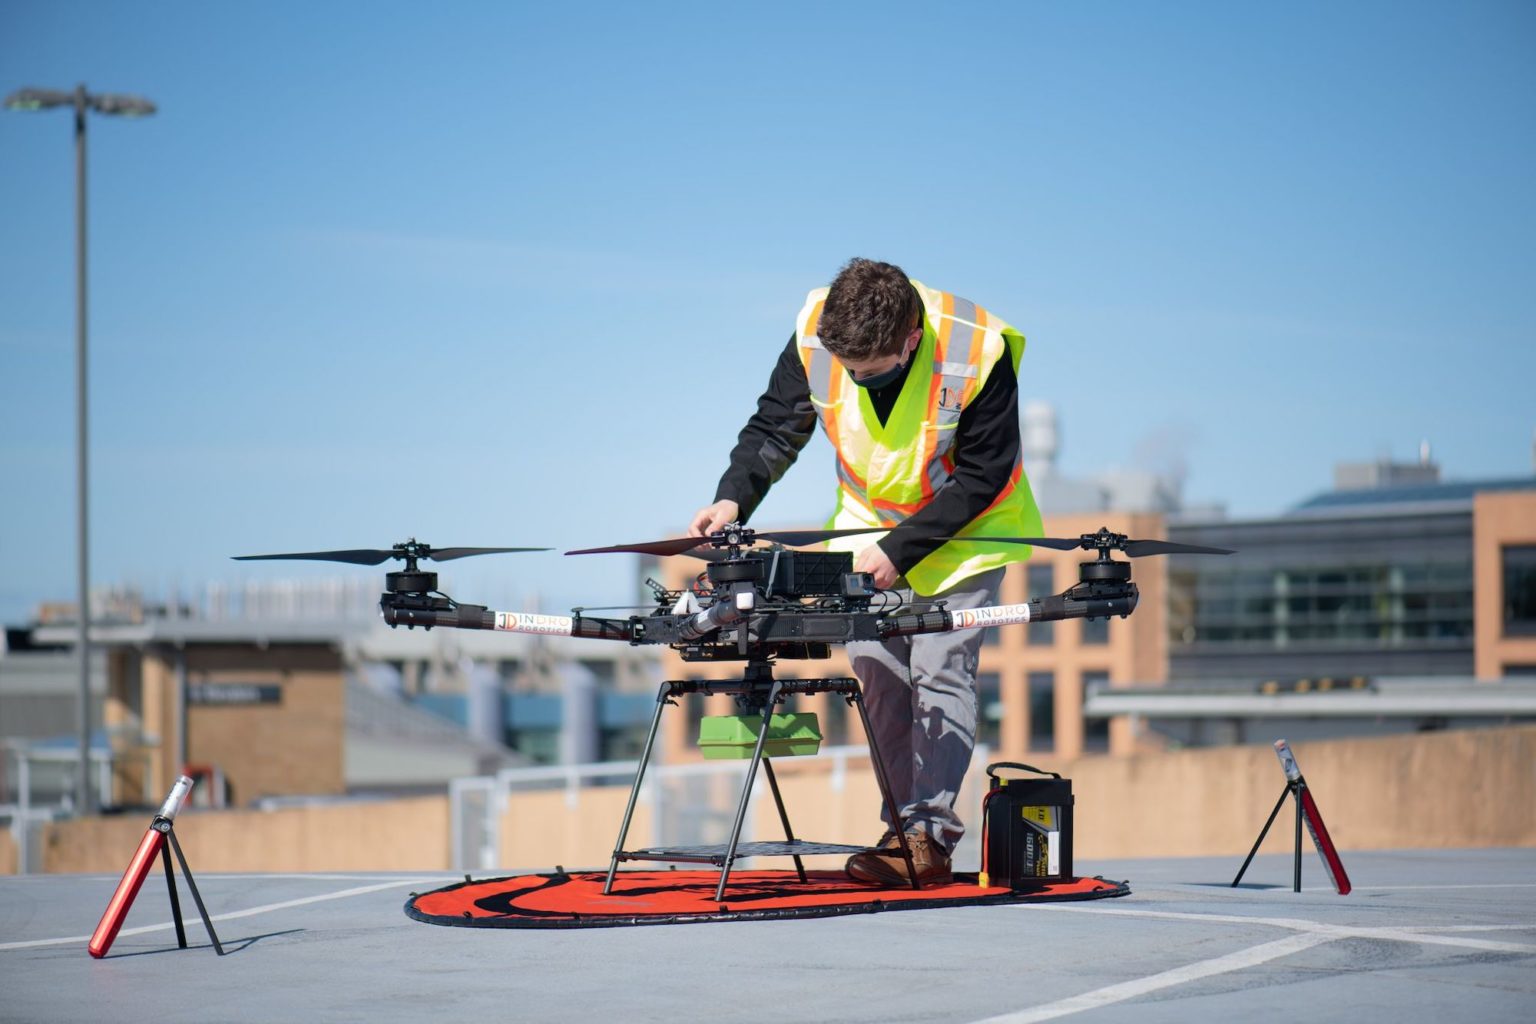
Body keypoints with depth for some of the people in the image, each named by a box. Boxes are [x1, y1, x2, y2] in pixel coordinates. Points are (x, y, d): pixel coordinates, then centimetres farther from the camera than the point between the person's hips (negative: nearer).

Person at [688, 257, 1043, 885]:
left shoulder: (978, 353, -31)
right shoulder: (815, 335, -22)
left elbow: (980, 478, -21)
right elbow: (775, 428, -6)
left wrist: (899, 550, -24)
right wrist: (733, 498, -23)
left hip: (964, 527, -4)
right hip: (871, 522, 4)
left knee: (940, 669, -13)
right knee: (875, 670, -3)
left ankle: (929, 834, -11)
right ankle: (904, 827, 3)